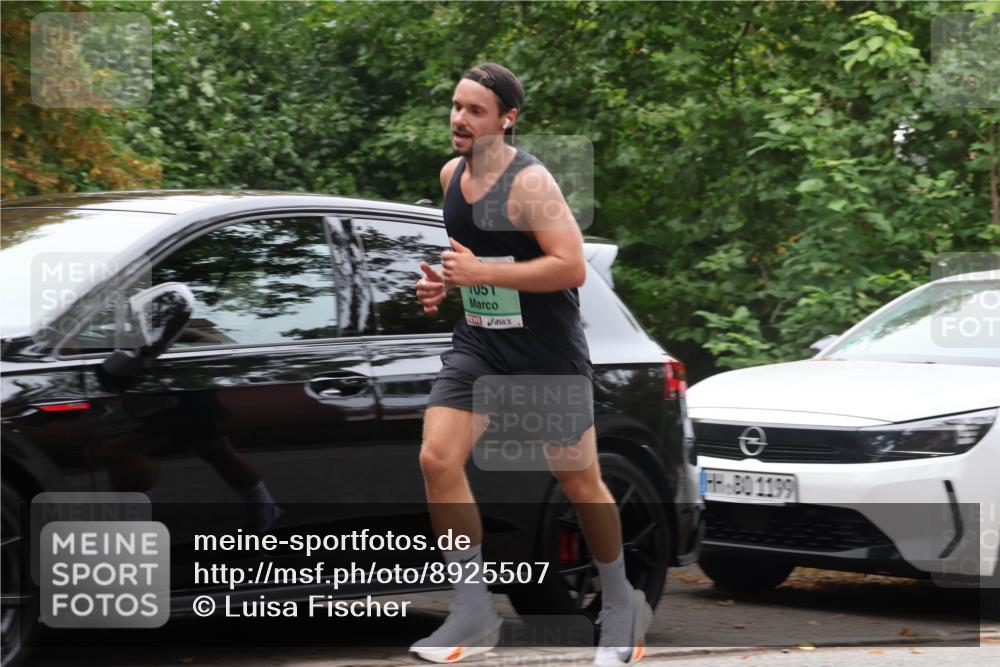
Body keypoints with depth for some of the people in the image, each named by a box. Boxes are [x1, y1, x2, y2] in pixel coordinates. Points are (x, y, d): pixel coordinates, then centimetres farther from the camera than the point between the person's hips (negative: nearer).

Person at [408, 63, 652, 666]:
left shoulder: (529, 182, -18)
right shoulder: (452, 175, 5)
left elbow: (572, 267, -25)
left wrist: (483, 272, -27)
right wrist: (446, 282, 2)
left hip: (547, 352, -6)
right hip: (479, 345, 6)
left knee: (580, 482, 6)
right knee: (438, 459, -13)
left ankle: (622, 606, 28)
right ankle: (475, 614, -5)